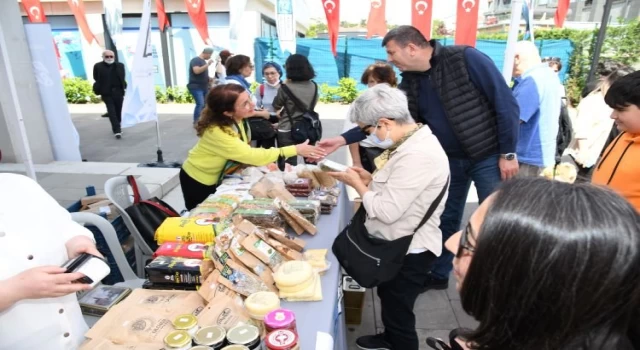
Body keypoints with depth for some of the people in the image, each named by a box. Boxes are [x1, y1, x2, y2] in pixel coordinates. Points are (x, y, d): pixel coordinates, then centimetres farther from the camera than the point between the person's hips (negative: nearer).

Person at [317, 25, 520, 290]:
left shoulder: (466, 59, -17)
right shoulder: (410, 82, -1)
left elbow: (506, 104, -16)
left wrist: (508, 153, -15)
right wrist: (342, 139, -9)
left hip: (489, 156, -5)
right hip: (451, 159, 5)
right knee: (445, 220, 15)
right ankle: (438, 274, 34)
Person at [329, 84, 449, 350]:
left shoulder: (418, 155, -31)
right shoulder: (411, 142, 2)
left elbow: (388, 211, -30)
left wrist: (356, 183, -17)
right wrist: (369, 178, -2)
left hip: (409, 252, -10)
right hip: (396, 245, 10)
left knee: (399, 312, 13)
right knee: (388, 300, 31)